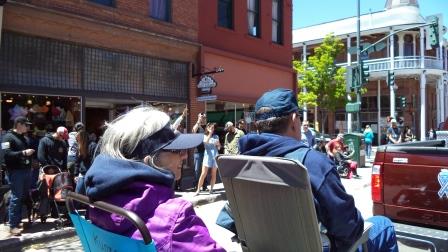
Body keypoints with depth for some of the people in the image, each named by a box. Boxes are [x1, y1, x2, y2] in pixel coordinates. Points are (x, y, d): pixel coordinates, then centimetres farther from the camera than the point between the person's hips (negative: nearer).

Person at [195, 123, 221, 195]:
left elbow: (219, 148, 13)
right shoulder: (204, 136, 6)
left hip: (215, 156, 3)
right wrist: (210, 134, -14)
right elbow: (206, 142, -16)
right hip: (207, 156, -2)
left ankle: (211, 189, 12)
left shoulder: (216, 136, 12)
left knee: (214, 174, 4)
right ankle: (198, 190, -5)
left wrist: (218, 144, -7)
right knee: (203, 174, -8)